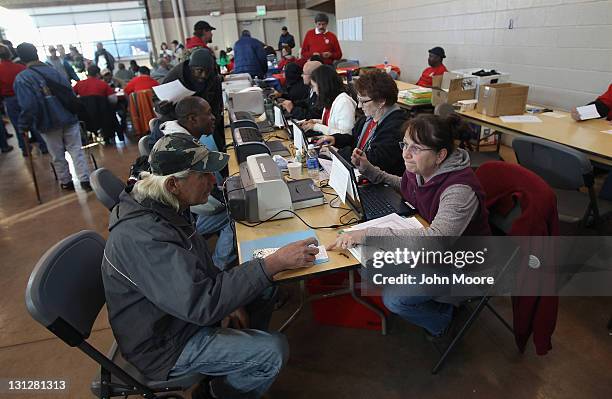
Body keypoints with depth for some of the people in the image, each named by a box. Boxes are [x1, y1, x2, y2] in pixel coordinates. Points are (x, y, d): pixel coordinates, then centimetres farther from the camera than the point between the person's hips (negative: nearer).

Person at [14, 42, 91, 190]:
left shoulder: (22, 79, -10)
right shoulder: (53, 70, 3)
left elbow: (28, 106, -18)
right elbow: (70, 92, 5)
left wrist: (24, 126, -5)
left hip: (49, 124, -2)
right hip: (69, 119, 3)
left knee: (58, 156, 12)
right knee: (76, 150, 6)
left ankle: (66, 182, 23)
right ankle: (85, 179, 2)